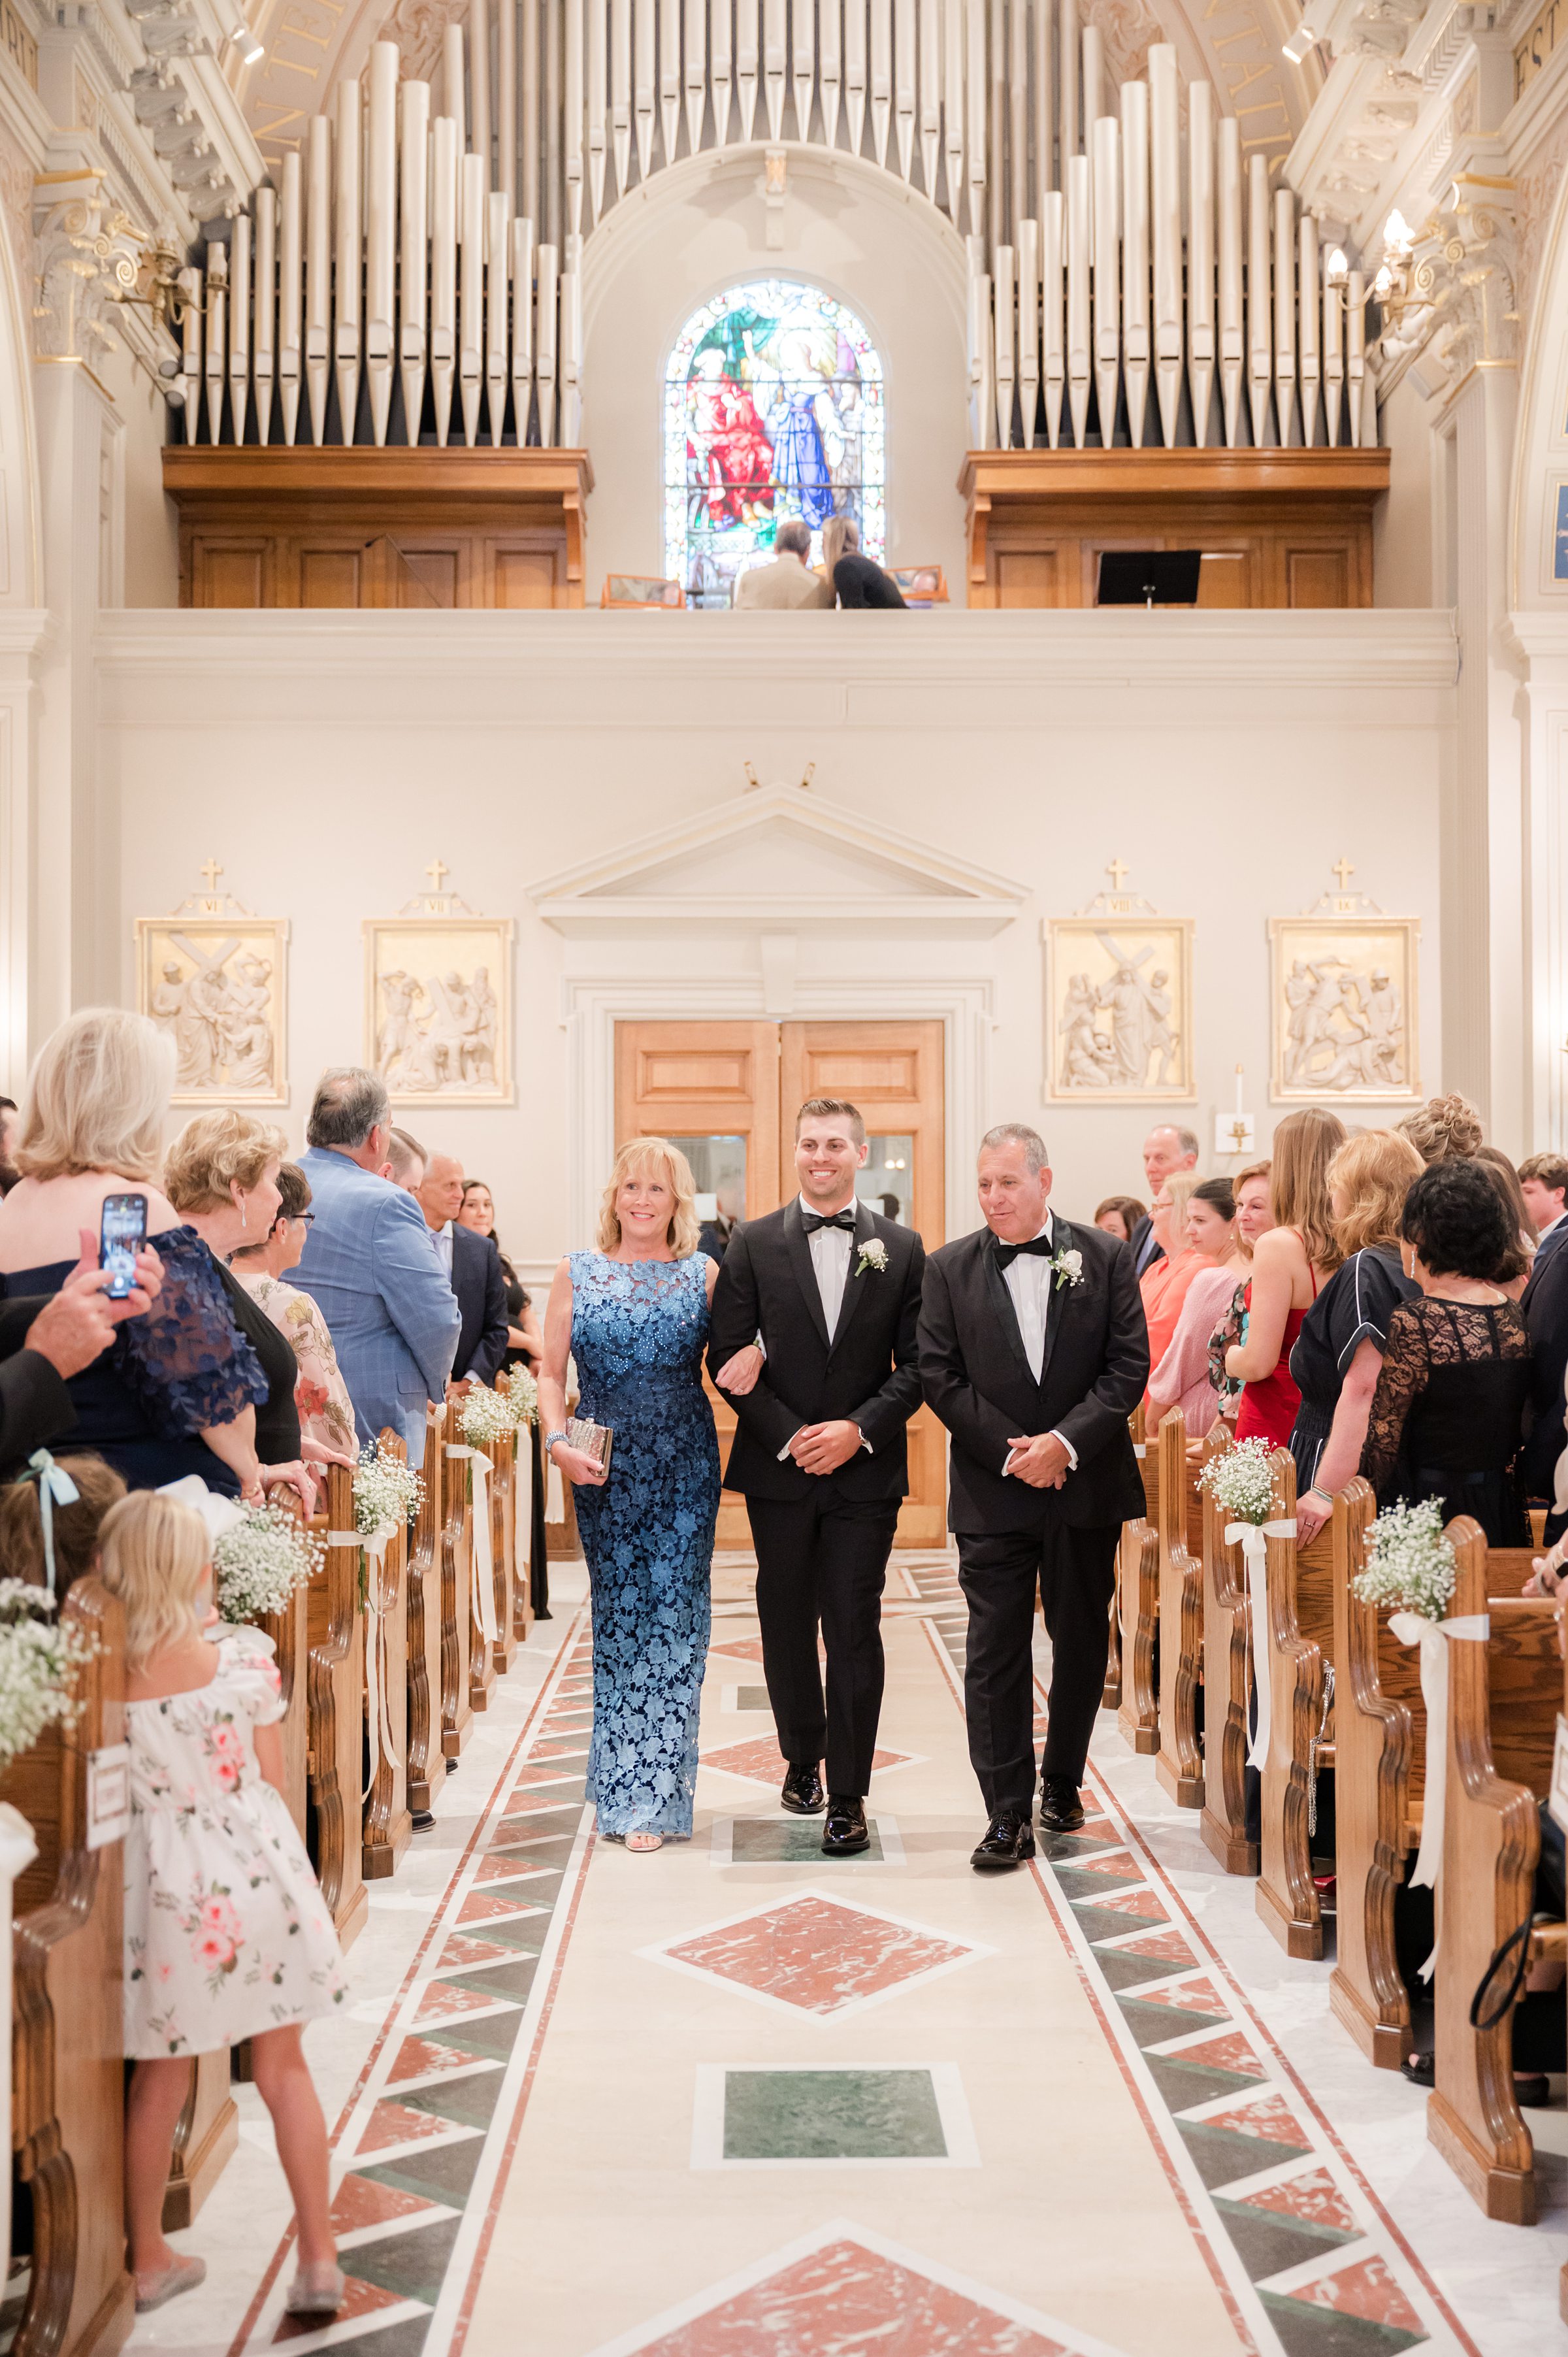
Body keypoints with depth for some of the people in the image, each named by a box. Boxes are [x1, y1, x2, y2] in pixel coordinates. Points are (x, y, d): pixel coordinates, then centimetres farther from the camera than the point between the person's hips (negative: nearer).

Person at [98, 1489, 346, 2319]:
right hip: (254, 1869, 0)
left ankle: (148, 2260, 32)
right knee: (283, 2067, 14)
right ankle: (319, 2258, 17)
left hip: (163, 1882, 0)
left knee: (160, 2079, 18)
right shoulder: (244, 1662, -13)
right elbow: (272, 1780, -2)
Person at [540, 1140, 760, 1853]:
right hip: (602, 1467, 1)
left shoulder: (704, 1275, 4)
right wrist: (557, 1441, -9)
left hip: (684, 1468, -1)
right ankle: (629, 1789, 19)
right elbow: (550, 1372, 6)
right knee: (617, 1612, 6)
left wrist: (750, 1353, -14)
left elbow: (734, 1349, 9)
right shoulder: (577, 1273, 6)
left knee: (672, 1612, -3)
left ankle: (649, 1793, 3)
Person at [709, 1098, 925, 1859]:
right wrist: (787, 1435, -10)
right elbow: (728, 1356, -1)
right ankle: (802, 1758, 33)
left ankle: (848, 1797, 7)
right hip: (778, 1468, 1)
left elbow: (917, 1363, 1)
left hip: (865, 1471, -1)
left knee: (854, 1633, -2)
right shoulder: (753, 1244, 3)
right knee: (786, 1626, 12)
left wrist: (858, 1430, -12)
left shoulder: (901, 1248, 3)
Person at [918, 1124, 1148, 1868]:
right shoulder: (949, 1269, 1)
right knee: (995, 1652, -2)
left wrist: (1066, 1440, -15)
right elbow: (940, 1376, -3)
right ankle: (1008, 1815, 3)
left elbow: (1128, 1366, -4)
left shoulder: (1105, 1256, 0)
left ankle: (1061, 1784, 31)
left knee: (1081, 1642, 12)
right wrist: (1010, 1450, -12)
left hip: (1086, 1483, 1)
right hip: (992, 1491, -1)